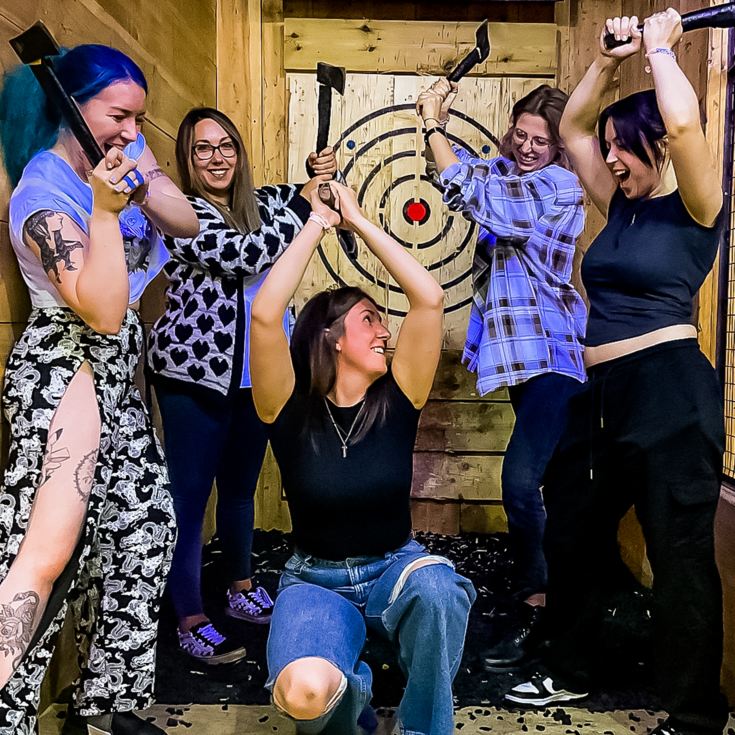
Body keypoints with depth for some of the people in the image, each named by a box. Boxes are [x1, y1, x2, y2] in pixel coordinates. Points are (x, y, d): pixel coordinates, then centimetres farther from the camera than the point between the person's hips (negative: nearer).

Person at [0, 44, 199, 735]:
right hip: (63, 371, -8)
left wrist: (142, 188, -14)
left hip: (117, 371, 8)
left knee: (139, 528, 9)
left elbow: (188, 224, 2)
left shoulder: (122, 151, 4)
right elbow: (104, 312, -25)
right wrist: (106, 208, -31)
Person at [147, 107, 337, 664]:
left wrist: (322, 172, 1)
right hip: (194, 373, -6)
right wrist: (304, 205, -18)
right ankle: (191, 621, 15)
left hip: (256, 372, 7)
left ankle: (243, 590, 38)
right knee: (190, 494, 1)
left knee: (241, 487, 19)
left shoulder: (259, 202, 8)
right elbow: (244, 254, -25)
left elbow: (315, 195, 22)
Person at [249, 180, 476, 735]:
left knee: (436, 587, -35)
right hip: (316, 580, -1)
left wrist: (359, 221, -10)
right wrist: (318, 223, -17)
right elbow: (266, 314, -27)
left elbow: (430, 299, -16)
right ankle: (350, 689, 9)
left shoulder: (396, 402, -6)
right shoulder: (292, 411, -11)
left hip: (396, 567, 2)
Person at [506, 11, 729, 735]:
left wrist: (659, 48, -8)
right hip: (601, 394, 8)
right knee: (568, 537, 16)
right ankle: (568, 673, 36)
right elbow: (571, 126, 20)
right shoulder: (621, 207, 13)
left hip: (669, 393, -8)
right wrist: (609, 58, 12)